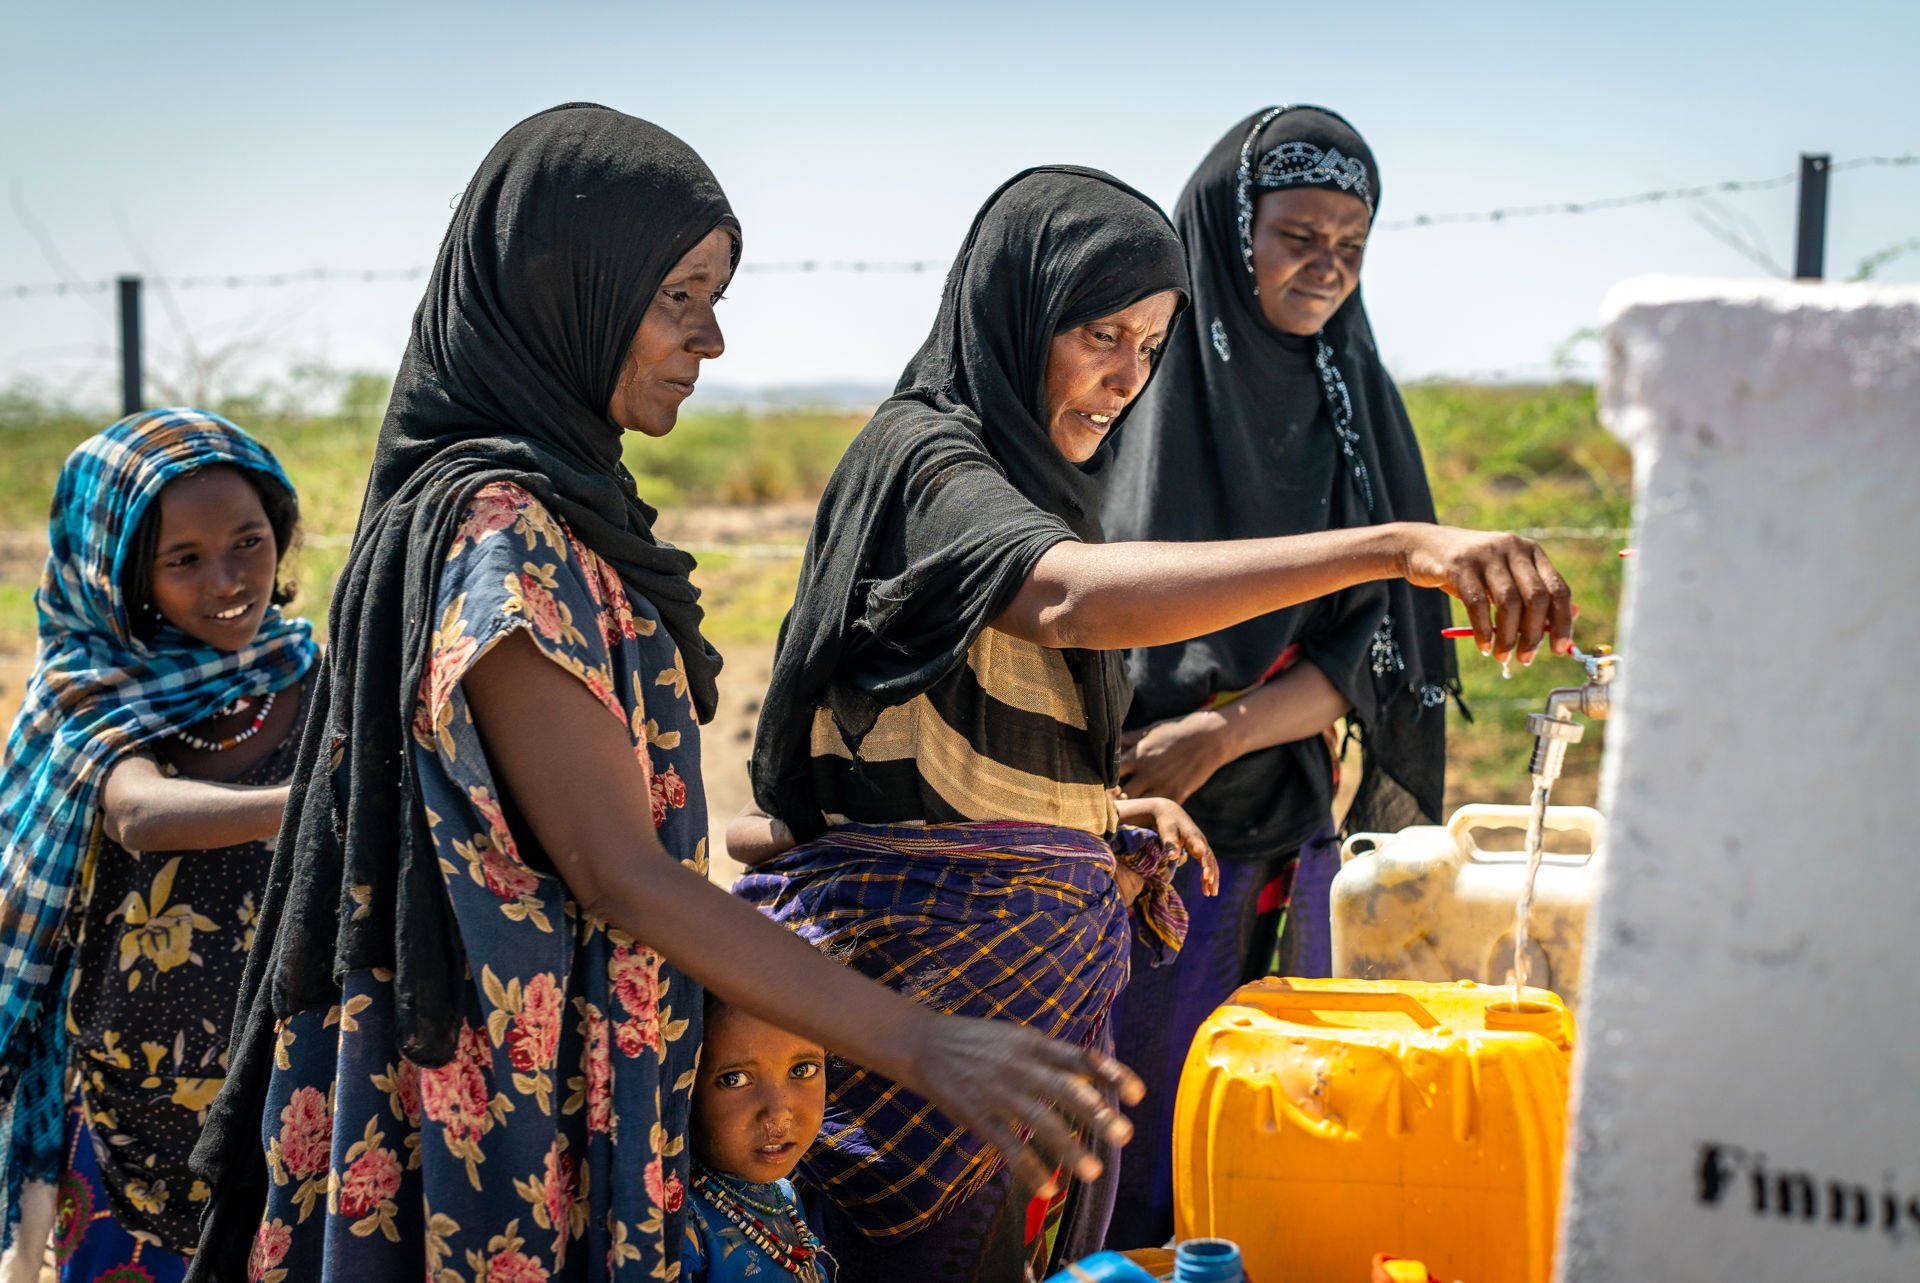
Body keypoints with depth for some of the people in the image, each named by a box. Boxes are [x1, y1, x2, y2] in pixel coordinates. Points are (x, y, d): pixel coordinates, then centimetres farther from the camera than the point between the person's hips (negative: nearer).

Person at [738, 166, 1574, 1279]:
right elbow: (1071, 597, -35)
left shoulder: (1031, 477, 18)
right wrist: (1396, 545, -43)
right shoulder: (925, 457, -12)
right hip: (924, 966, -9)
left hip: (1050, 974, 9)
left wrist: (1101, 812, 4)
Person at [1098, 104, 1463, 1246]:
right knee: (1134, 1118, -3)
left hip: (1289, 838, 4)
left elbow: (1378, 643, 2)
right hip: (1133, 824, -4)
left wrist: (1221, 735, -12)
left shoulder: (1358, 404, 9)